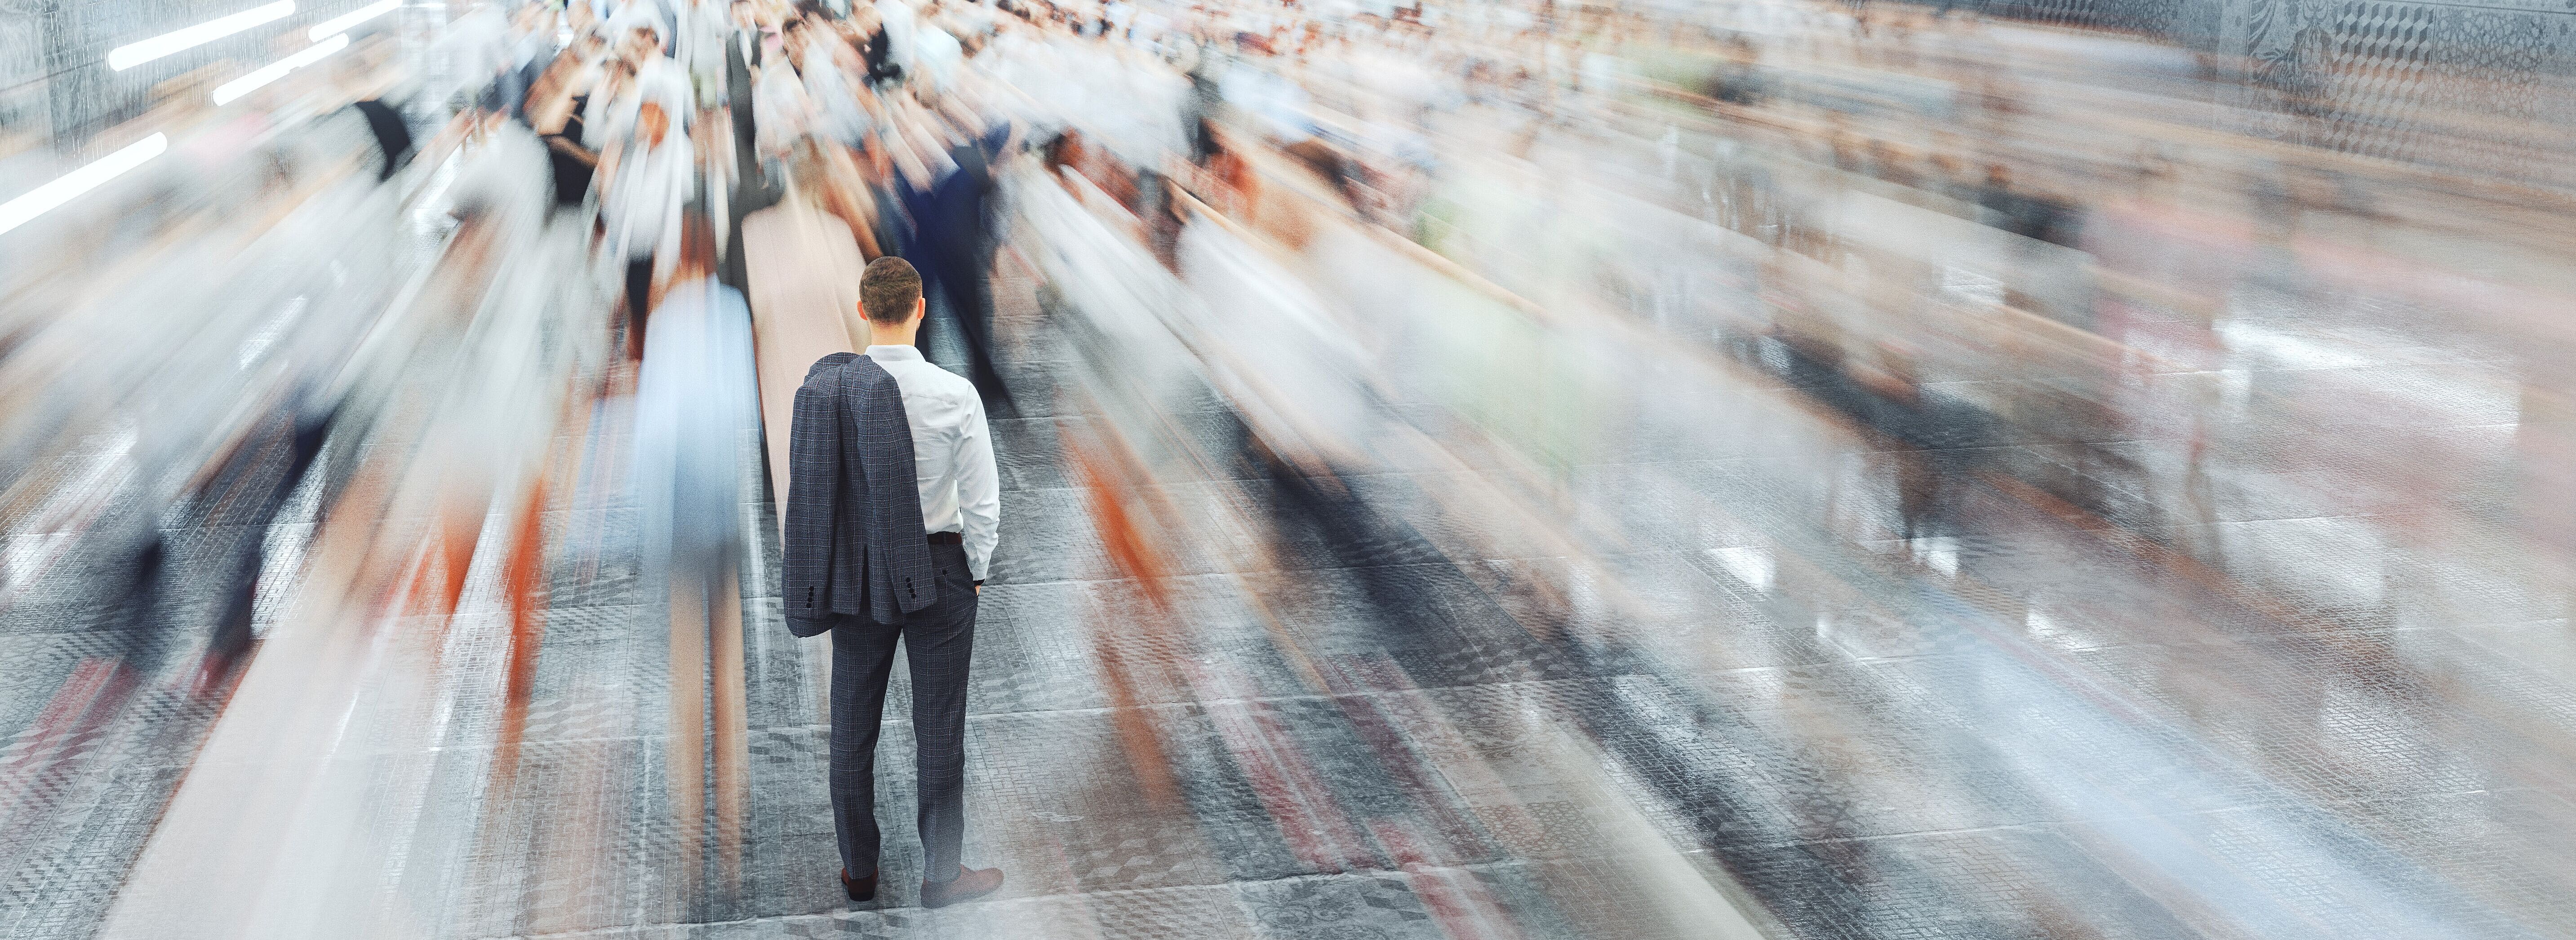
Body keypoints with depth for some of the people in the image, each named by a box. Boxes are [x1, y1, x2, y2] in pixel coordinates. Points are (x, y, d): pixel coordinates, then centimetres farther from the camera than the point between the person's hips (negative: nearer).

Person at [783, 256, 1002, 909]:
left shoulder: (823, 388, -8)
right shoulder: (955, 395, -16)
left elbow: (802, 488, -1)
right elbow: (983, 500, -11)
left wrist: (832, 573, 12)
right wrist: (975, 572, 5)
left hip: (853, 573, 3)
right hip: (938, 572, -3)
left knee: (853, 723, 15)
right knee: (939, 727, 8)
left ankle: (859, 869, 27)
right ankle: (941, 874, 18)